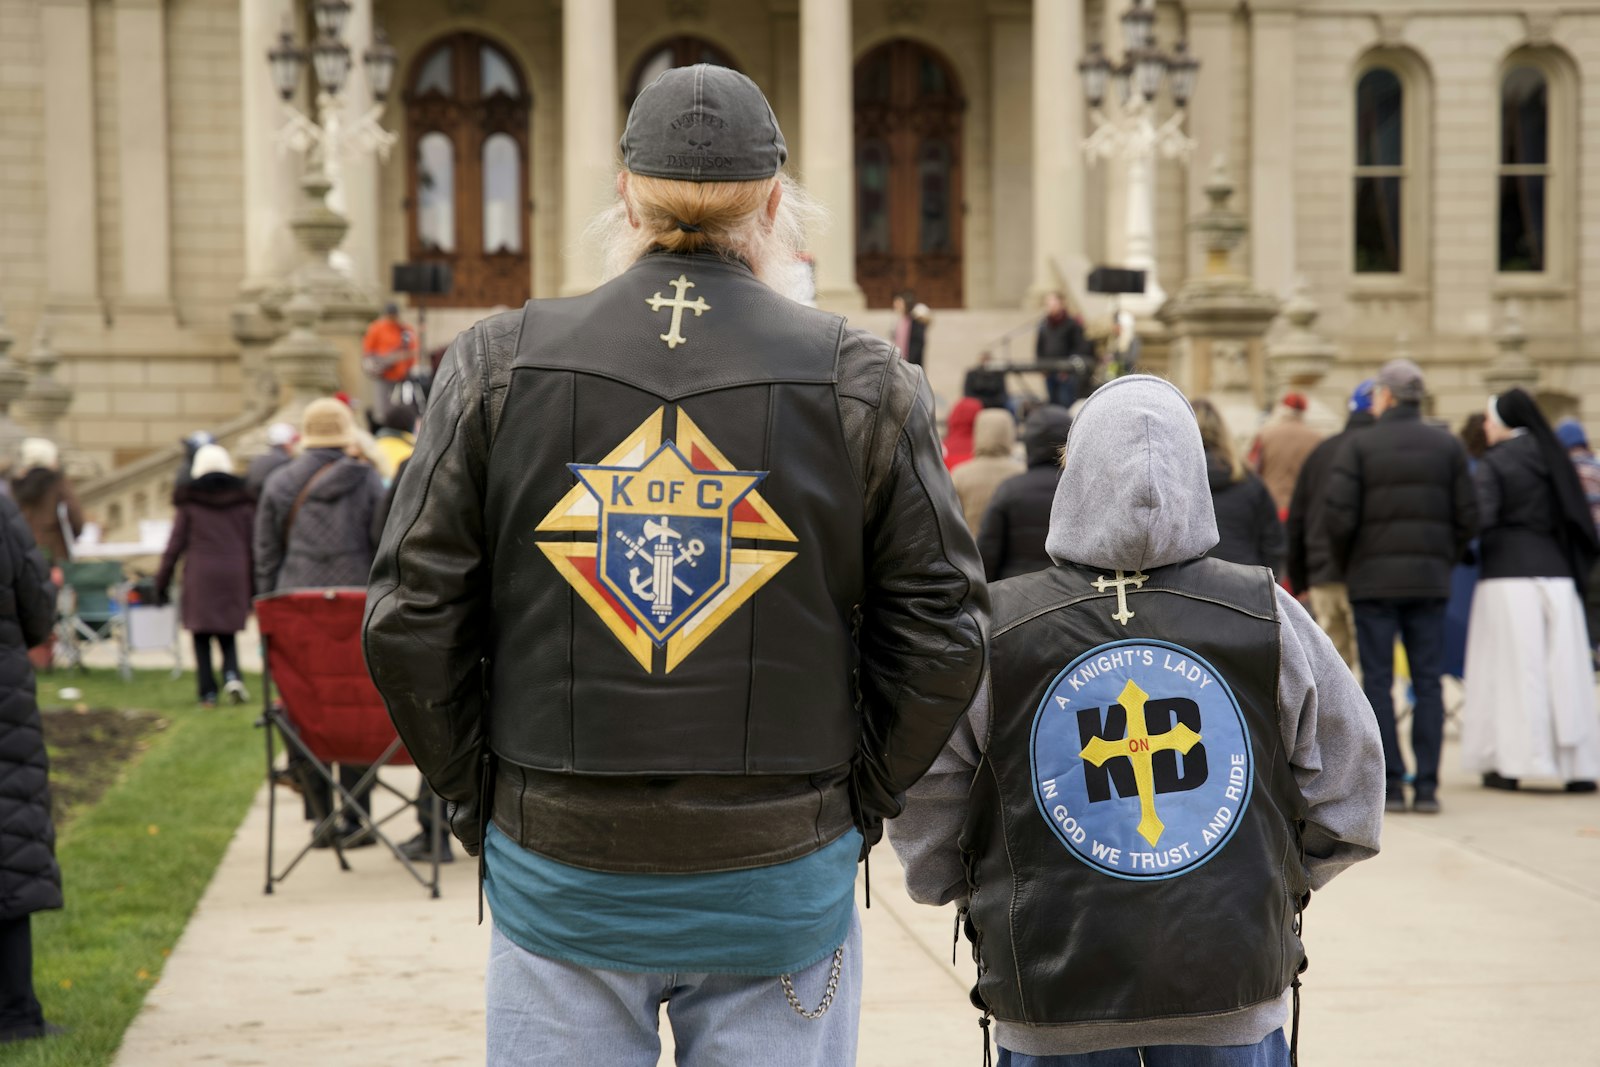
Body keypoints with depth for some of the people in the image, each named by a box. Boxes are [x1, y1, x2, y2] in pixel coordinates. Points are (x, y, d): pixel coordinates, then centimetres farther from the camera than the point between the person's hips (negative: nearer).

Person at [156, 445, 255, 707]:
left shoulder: (190, 500, 1)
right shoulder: (242, 500, 5)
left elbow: (175, 544, 1)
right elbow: (253, 544, 6)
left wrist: (162, 581, 7)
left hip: (200, 575, -2)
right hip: (234, 574, 2)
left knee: (202, 637, 5)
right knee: (228, 634, 10)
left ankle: (208, 692, 1)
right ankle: (232, 675, -15)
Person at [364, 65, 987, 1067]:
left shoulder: (500, 365, -2)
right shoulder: (862, 382, -3)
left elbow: (410, 623, -2)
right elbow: (942, 632, -2)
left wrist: (483, 799, 9)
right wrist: (855, 798, 9)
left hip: (557, 879, 1)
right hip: (783, 888, 0)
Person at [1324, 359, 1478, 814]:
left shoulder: (1359, 445, -3)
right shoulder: (1447, 446, 6)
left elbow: (1338, 516, -11)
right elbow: (1467, 518, 2)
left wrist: (1345, 566, 4)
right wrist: (1445, 562, 14)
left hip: (1373, 578, -2)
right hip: (1429, 579, 2)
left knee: (1378, 682, 2)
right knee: (1427, 682, 5)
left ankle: (1390, 785, -1)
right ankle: (1427, 786, 1)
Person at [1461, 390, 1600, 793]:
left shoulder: (1493, 464, -6)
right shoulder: (1554, 458, 10)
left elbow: (1479, 520, -16)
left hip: (1509, 573, -5)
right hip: (1556, 571, 5)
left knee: (1512, 669, -1)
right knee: (1564, 668, 5)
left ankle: (1509, 764, -2)